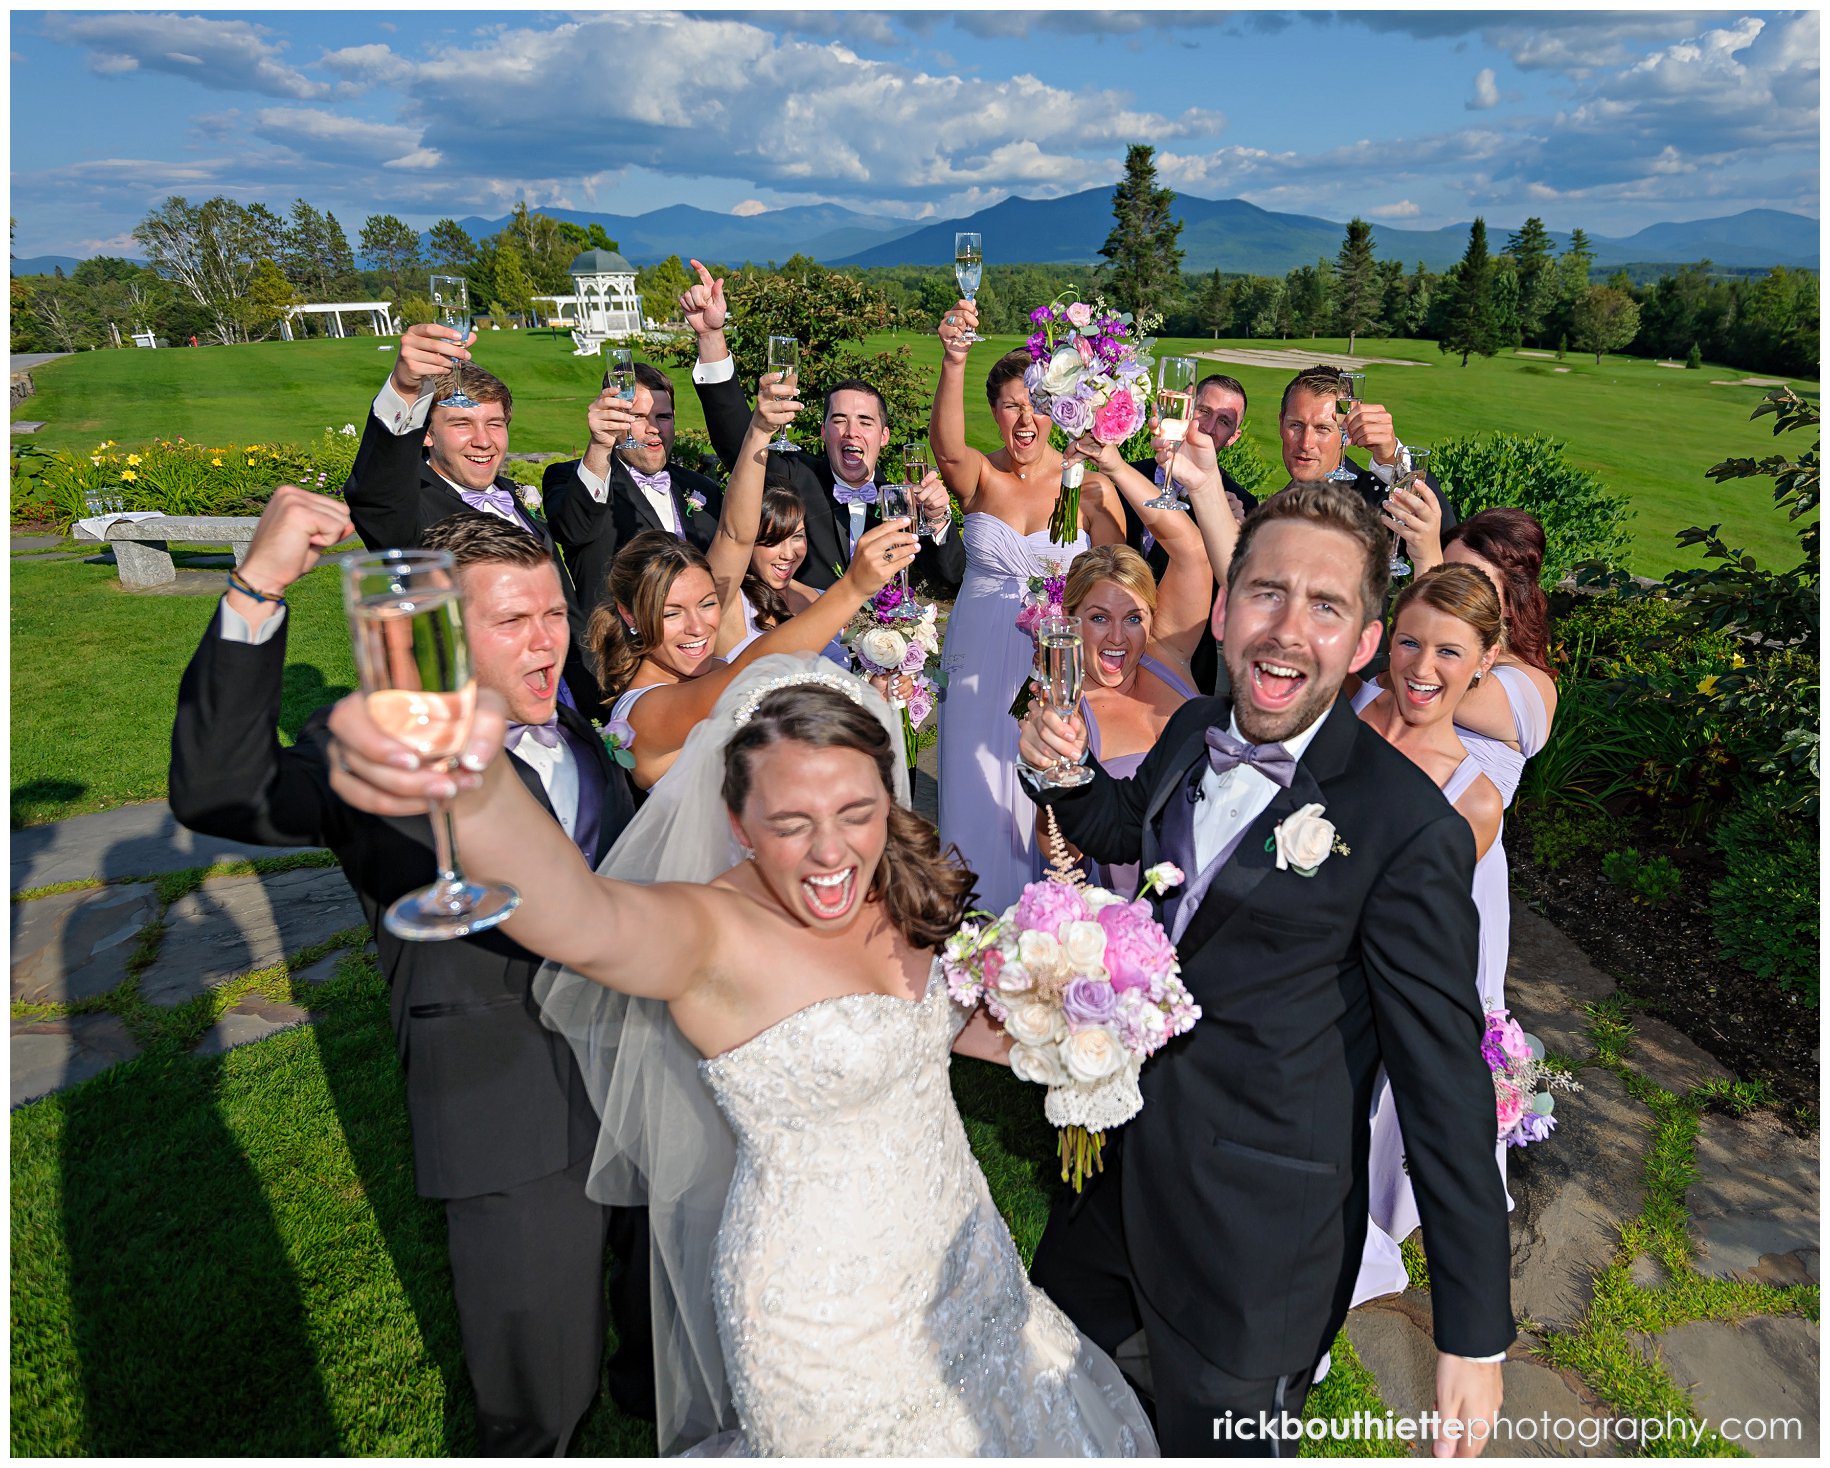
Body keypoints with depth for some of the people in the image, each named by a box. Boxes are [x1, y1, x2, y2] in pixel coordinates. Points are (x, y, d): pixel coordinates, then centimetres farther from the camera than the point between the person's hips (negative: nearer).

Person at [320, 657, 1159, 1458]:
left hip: (962, 1249, 7)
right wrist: (471, 787, -71)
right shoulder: (715, 934, -28)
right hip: (829, 1316, -7)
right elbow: (585, 922, -51)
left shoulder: (899, 890, -9)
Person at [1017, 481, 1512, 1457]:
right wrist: (1066, 771, -5)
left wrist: (1475, 1334, -13)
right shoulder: (1192, 732, -4)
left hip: (1255, 1238, -7)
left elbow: (1445, 1084, -19)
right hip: (1121, 1164, 7)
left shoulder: (1407, 829, -24)